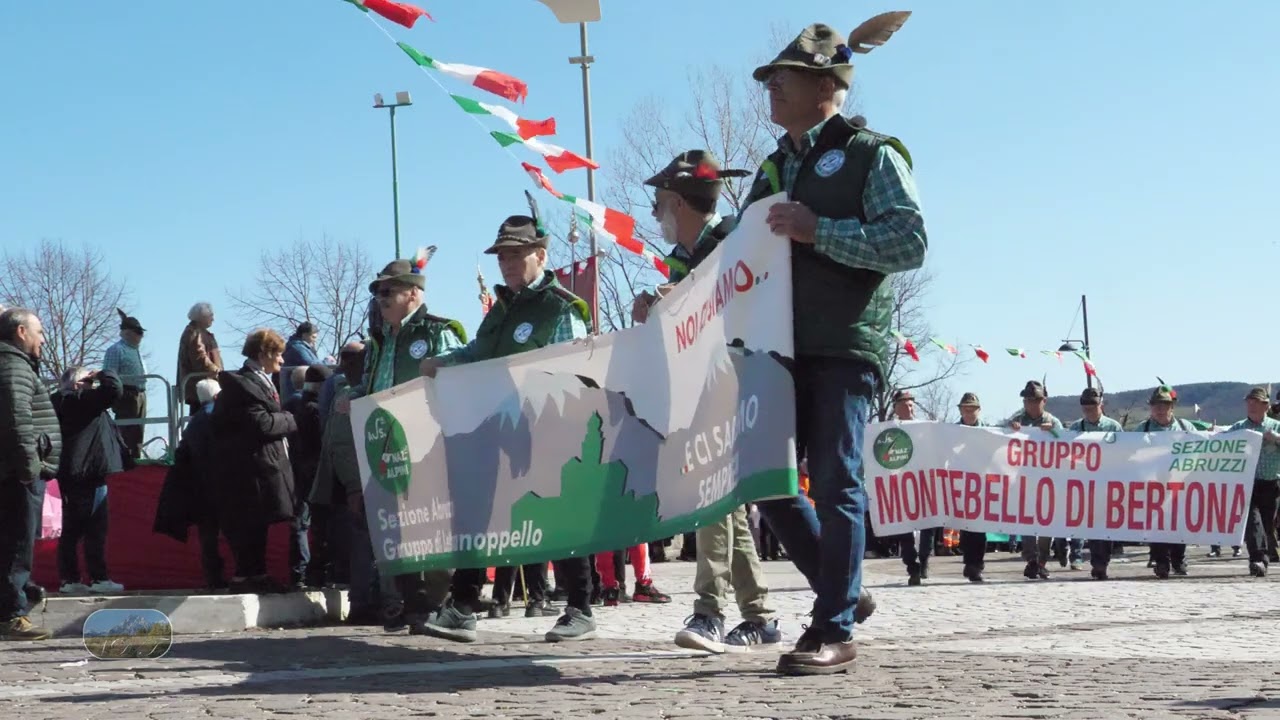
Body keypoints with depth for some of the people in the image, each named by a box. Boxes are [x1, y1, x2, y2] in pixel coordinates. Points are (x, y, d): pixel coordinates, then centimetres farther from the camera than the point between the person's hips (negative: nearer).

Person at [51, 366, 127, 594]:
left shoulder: (61, 403, 14)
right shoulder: (82, 400, -12)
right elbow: (114, 389, -20)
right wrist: (103, 375, -1)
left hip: (70, 476, 9)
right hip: (88, 475, -9)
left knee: (71, 530, 10)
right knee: (95, 530, -6)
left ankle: (69, 579, 11)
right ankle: (99, 579, -6)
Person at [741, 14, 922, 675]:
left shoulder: (871, 155, 0)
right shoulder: (773, 169, 20)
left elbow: (911, 242, -13)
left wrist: (818, 231, -19)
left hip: (844, 348, -7)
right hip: (779, 348, 7)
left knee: (834, 484, -8)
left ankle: (834, 632, -3)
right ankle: (841, 589, 22)